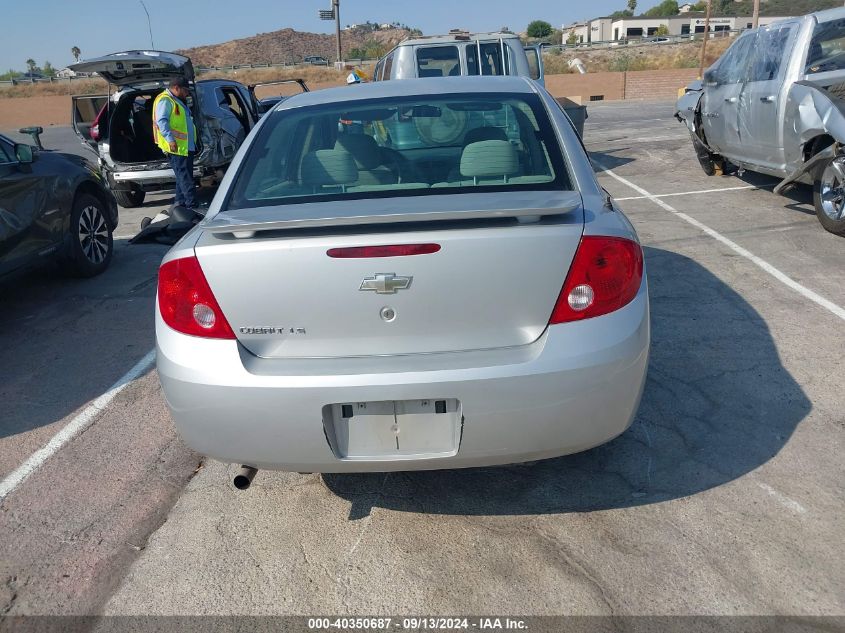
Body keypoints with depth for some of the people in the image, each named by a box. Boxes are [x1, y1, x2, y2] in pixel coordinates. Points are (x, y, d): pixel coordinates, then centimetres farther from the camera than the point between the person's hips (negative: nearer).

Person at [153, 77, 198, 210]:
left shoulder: (177, 101, 23)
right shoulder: (165, 100, -9)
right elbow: (161, 122, -19)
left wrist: (192, 143, 22)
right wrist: (170, 140, -28)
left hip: (186, 146, 10)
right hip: (177, 147, -10)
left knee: (183, 176, 13)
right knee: (185, 177, -12)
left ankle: (180, 202, 21)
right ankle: (192, 205, -14)